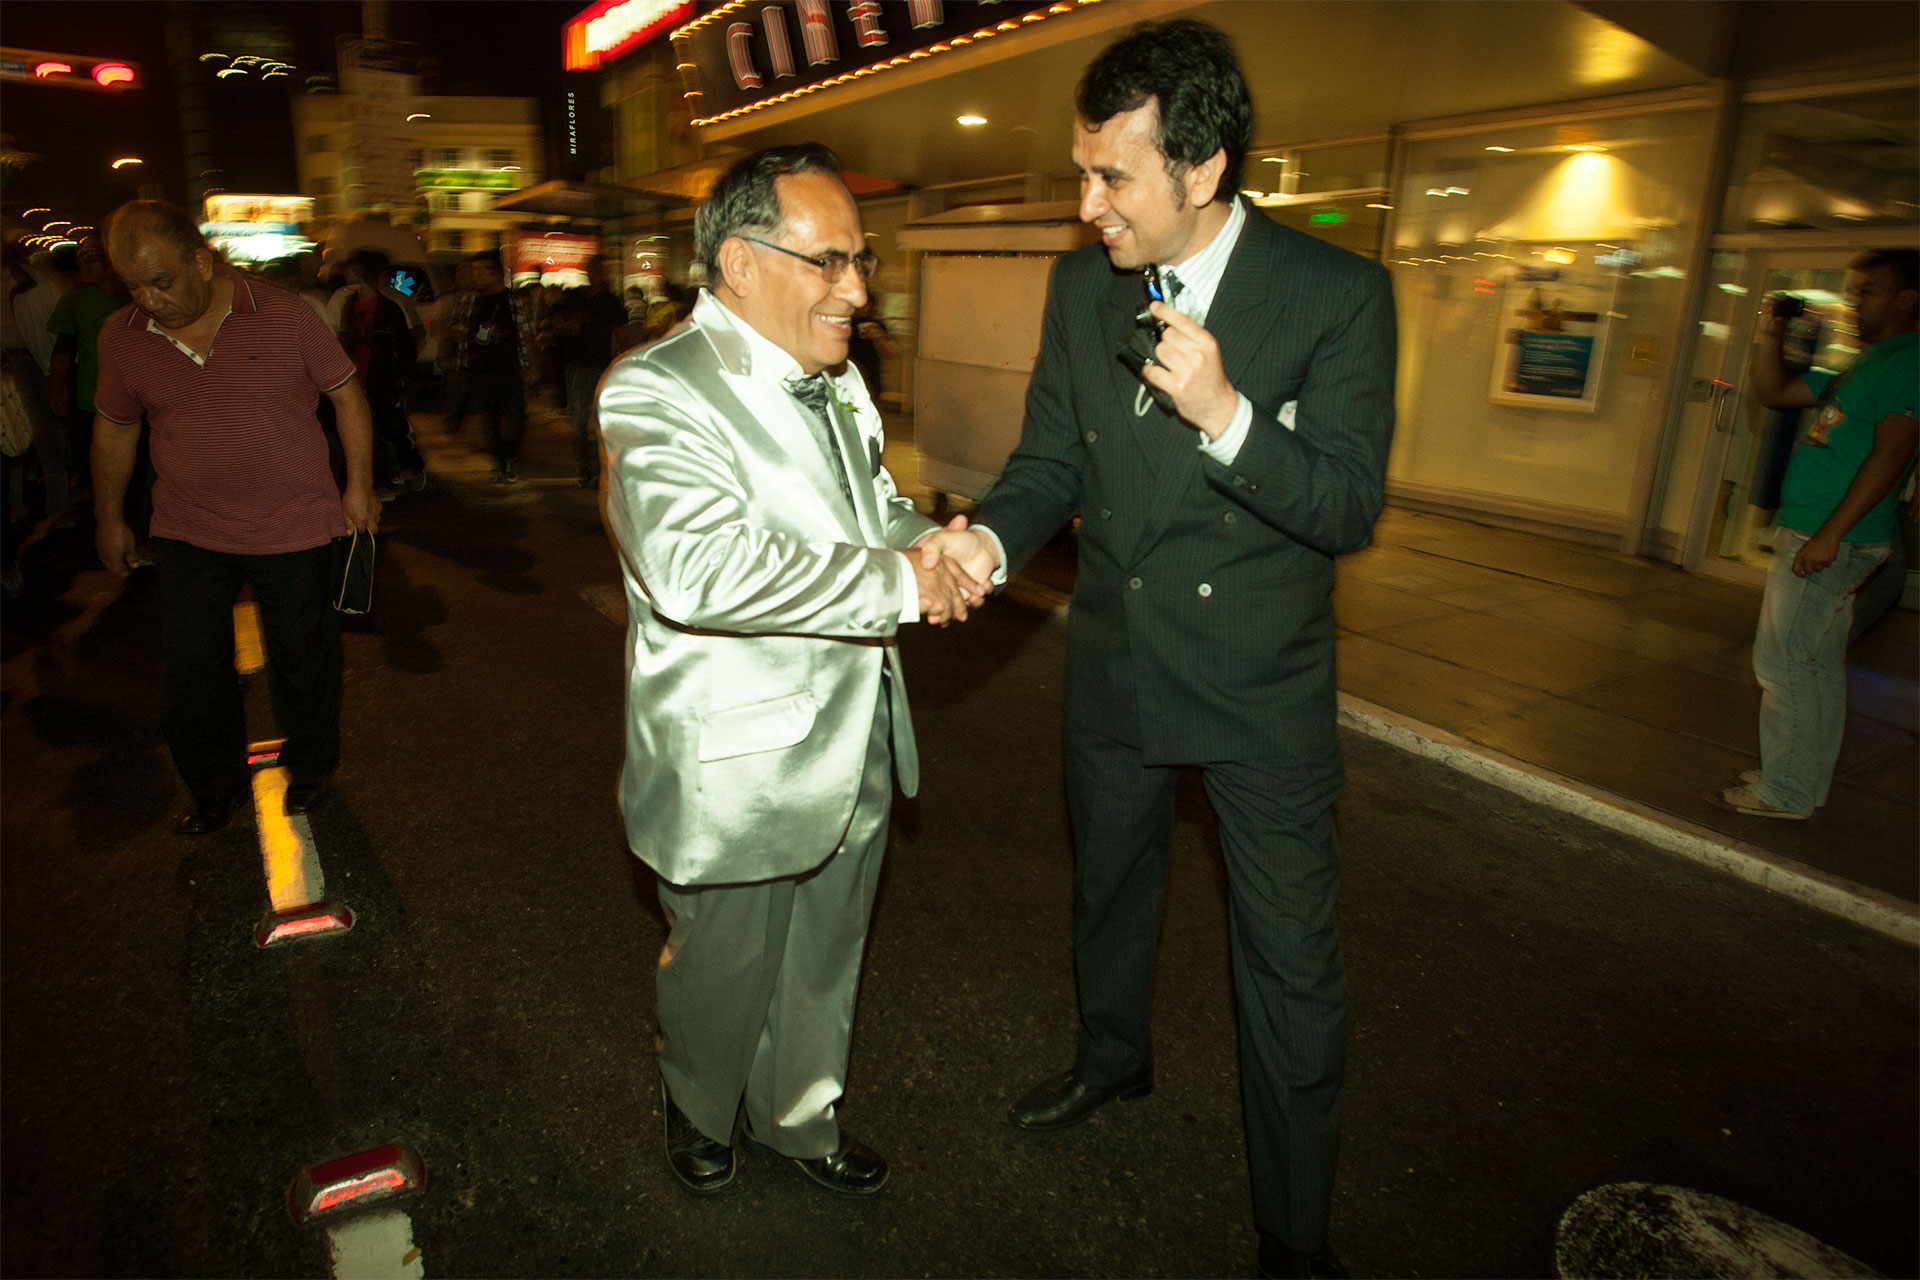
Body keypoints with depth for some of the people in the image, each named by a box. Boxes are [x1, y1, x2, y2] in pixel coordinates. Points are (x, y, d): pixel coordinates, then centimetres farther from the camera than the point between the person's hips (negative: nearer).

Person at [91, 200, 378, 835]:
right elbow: (113, 426, 12)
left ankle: (310, 769, 34)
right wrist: (109, 518, 17)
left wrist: (359, 486, -3)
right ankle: (214, 786, 31)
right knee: (191, 669, 9)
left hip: (293, 527, -3)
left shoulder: (283, 316, -11)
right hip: (187, 533, 3)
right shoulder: (122, 335, -2)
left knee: (301, 659, 10)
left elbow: (346, 393, -2)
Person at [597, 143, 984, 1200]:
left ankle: (800, 1117, 50)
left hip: (855, 751, 7)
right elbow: (695, 567, -37)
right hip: (736, 775, -7)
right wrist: (896, 584, -30)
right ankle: (699, 1111, 50)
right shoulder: (656, 392, -20)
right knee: (724, 971, 18)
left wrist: (926, 545, -3)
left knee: (824, 964, 24)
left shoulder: (833, 381, 7)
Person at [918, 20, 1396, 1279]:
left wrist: (1223, 413, -32)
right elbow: (1051, 457, 4)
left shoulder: (1339, 292, -15)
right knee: (1109, 886, 25)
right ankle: (1114, 1056, 55)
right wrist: (988, 537, -17)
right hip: (1115, 666, 5)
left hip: (1262, 688, -4)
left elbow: (1349, 510, -16)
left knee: (1294, 965, 6)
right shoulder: (1081, 284, -1)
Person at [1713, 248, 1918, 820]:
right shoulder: (1864, 365, 19)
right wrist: (1770, 335, 7)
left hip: (1832, 542, -10)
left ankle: (1785, 793, -2)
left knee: (1782, 659, -9)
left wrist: (1829, 534, -26)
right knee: (1819, 663, 14)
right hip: (1816, 536, 10)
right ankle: (1807, 784, 23)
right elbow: (1774, 392, 23)